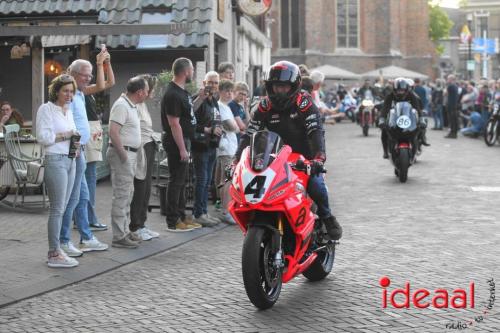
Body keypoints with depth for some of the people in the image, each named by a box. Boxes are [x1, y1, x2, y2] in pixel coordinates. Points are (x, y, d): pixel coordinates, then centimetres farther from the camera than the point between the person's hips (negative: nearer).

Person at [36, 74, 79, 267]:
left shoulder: (68, 111, 18)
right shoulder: (46, 109, -5)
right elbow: (42, 137, -13)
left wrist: (75, 142, 8)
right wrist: (65, 136, -10)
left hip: (70, 161, 8)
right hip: (55, 160, -8)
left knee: (62, 207, 8)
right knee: (57, 208, -7)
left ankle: (55, 249, 14)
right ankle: (55, 254, -4)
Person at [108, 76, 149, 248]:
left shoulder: (131, 106, 15)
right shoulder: (121, 105, -16)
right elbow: (113, 132, -25)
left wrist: (130, 154, 16)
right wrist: (123, 154, -21)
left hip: (130, 153, 10)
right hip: (122, 153, -10)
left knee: (127, 194, 16)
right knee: (121, 195, -8)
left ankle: (124, 231, 25)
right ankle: (119, 237, -6)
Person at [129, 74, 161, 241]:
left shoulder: (143, 104, 17)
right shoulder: (135, 105, -15)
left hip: (149, 148, 10)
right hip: (141, 150, -10)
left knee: (146, 189, 13)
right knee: (140, 189, -4)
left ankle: (141, 224, 20)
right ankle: (135, 228, 3)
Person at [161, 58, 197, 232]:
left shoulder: (182, 91, 12)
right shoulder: (173, 95, -19)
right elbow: (174, 124, -22)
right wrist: (182, 149, -23)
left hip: (183, 140, 10)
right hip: (176, 141, -10)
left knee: (181, 181, 15)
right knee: (176, 181, -6)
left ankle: (181, 217, 23)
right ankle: (173, 222, -1)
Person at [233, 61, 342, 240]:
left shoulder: (304, 103, -10)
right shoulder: (265, 106, 1)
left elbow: (316, 131, -22)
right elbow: (249, 134, -3)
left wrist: (319, 157, -38)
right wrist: (237, 160, -16)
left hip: (305, 158, -3)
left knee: (316, 184, -27)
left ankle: (327, 218, -1)